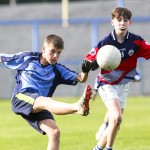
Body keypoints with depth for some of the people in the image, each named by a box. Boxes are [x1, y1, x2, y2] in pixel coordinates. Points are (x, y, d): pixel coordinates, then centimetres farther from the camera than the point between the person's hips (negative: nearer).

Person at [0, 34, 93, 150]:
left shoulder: (58, 70, 12)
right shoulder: (27, 58, 8)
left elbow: (81, 79, 2)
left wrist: (86, 70, -18)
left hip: (39, 107, 5)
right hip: (21, 98, -5)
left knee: (54, 132, -17)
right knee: (47, 101, -35)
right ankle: (78, 107, -65)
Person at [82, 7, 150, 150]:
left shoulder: (136, 41, -10)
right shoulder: (105, 43, -18)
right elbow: (89, 60, -14)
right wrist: (90, 64, -37)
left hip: (123, 85, 5)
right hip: (107, 85, -5)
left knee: (115, 124, 9)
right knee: (117, 118, -23)